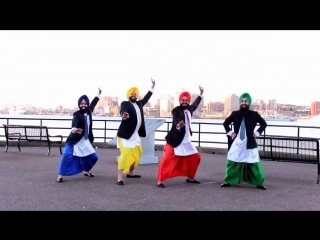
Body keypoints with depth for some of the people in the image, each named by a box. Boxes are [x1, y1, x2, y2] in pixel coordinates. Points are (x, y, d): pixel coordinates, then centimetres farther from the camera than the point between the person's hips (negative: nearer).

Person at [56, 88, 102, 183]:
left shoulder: (89, 111, 1)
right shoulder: (77, 114, -17)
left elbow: (93, 103, 21)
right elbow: (74, 121, -39)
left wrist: (99, 94, 36)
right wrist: (74, 128, -62)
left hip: (85, 141, 7)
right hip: (75, 140, -6)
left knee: (93, 157, 13)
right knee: (67, 155, -22)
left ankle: (86, 171, 38)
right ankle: (60, 175, -12)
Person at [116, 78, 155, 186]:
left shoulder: (139, 104, 13)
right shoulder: (125, 104, -8)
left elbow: (146, 98, 29)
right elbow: (122, 111, -28)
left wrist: (153, 86, 33)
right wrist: (124, 115, -52)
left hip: (135, 134, 8)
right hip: (125, 134, -8)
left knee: (136, 154, 15)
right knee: (125, 154, -17)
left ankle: (130, 173, 33)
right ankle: (119, 178, -15)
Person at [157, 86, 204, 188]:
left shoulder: (189, 109, 5)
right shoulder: (176, 110, -14)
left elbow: (195, 104, 29)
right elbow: (176, 121, -35)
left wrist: (201, 94, 39)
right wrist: (178, 125, -57)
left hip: (186, 141, 7)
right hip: (175, 140, -7)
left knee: (195, 158, 12)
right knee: (167, 160, -13)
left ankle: (190, 178, 28)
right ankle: (160, 181, -6)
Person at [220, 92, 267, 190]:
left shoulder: (254, 114, -1)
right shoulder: (235, 114, 2)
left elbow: (264, 124, 11)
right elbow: (225, 123, 16)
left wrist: (257, 133, 1)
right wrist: (230, 133, 4)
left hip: (249, 144, -1)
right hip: (236, 143, 2)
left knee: (254, 164, -1)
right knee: (231, 162, 3)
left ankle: (259, 183, 11)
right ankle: (228, 181, 16)